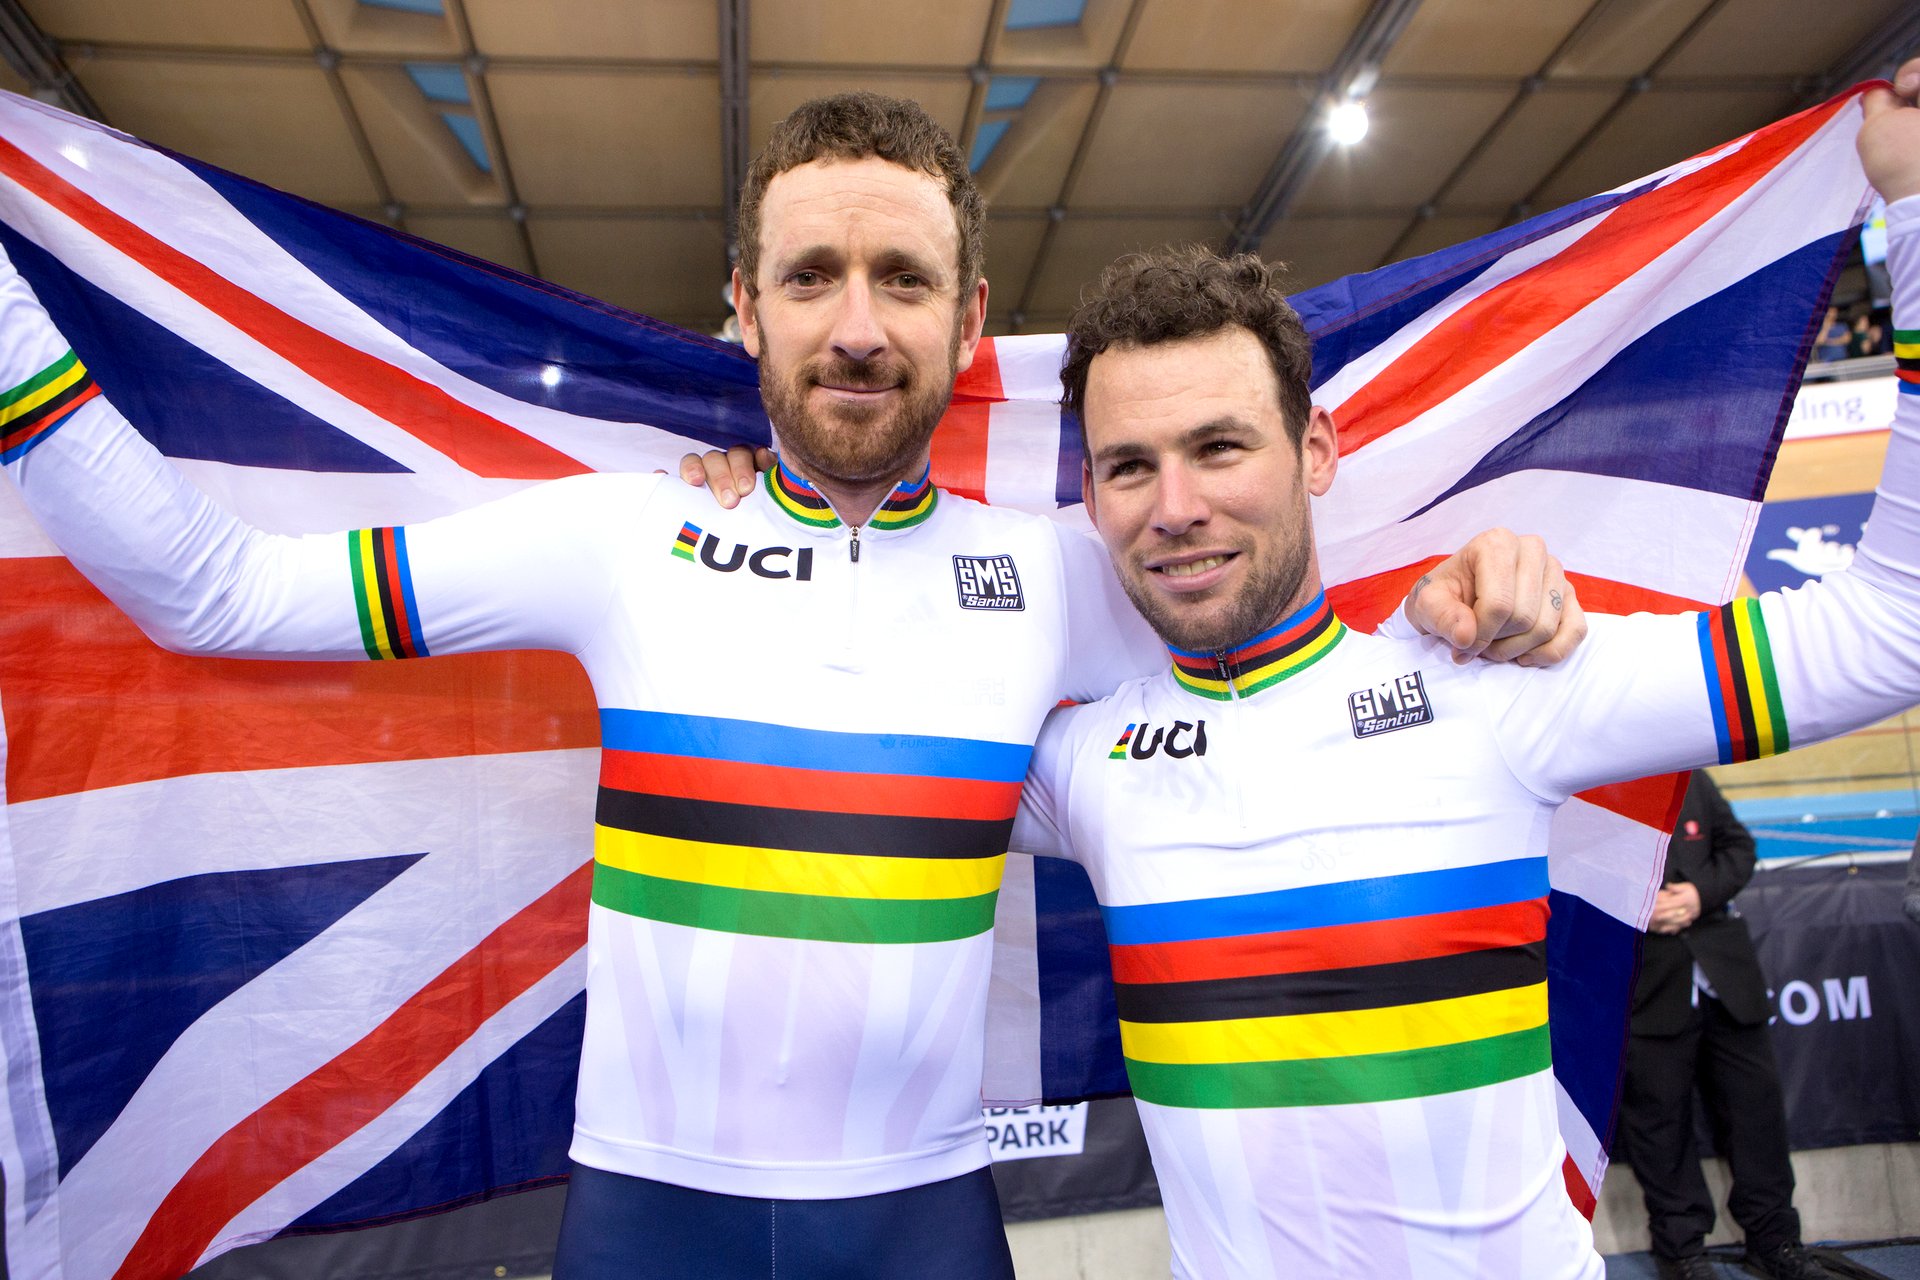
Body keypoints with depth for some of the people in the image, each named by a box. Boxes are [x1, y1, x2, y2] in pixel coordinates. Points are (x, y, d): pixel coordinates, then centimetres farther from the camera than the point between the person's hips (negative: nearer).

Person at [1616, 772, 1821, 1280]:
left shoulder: (1690, 780, 7)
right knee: (1659, 1114, 6)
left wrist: (1703, 892, -7)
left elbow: (1738, 845, 11)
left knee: (1756, 1102, 14)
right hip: (1644, 987, -5)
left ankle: (1775, 1237, 33)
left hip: (1724, 972, 5)